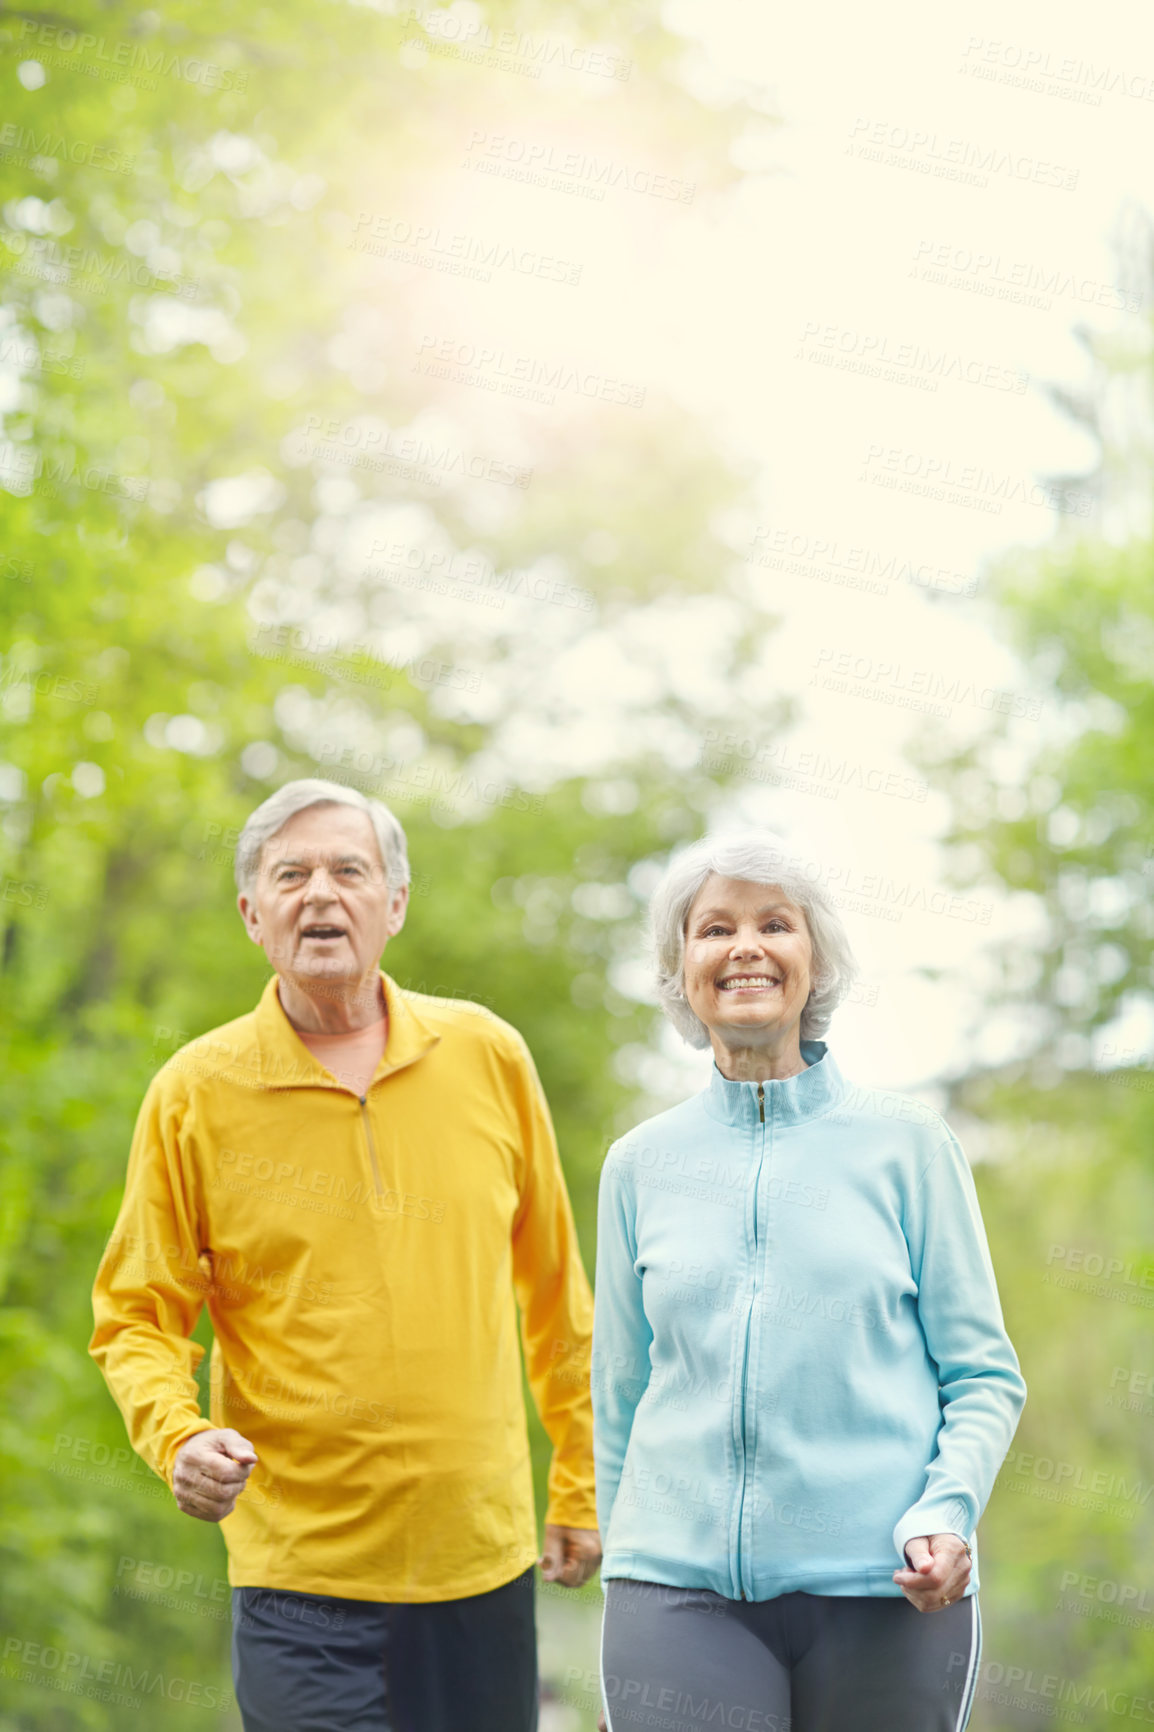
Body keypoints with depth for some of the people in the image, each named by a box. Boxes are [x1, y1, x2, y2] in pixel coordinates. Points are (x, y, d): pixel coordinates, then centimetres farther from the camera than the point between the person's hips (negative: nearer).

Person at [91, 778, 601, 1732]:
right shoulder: (195, 1093, -3)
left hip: (484, 1557, 3)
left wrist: (582, 1488, 14)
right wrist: (179, 1437, -17)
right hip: (300, 1573, -2)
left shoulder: (489, 1056, 3)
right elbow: (139, 1317, 2)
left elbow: (554, 1290, 11)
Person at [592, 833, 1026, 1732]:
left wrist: (947, 1512, -11)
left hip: (883, 1589, -1)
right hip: (681, 1585, 1)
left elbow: (984, 1374, 4)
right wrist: (626, 1568, 15)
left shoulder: (906, 1142, 4)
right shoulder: (640, 1165, 9)